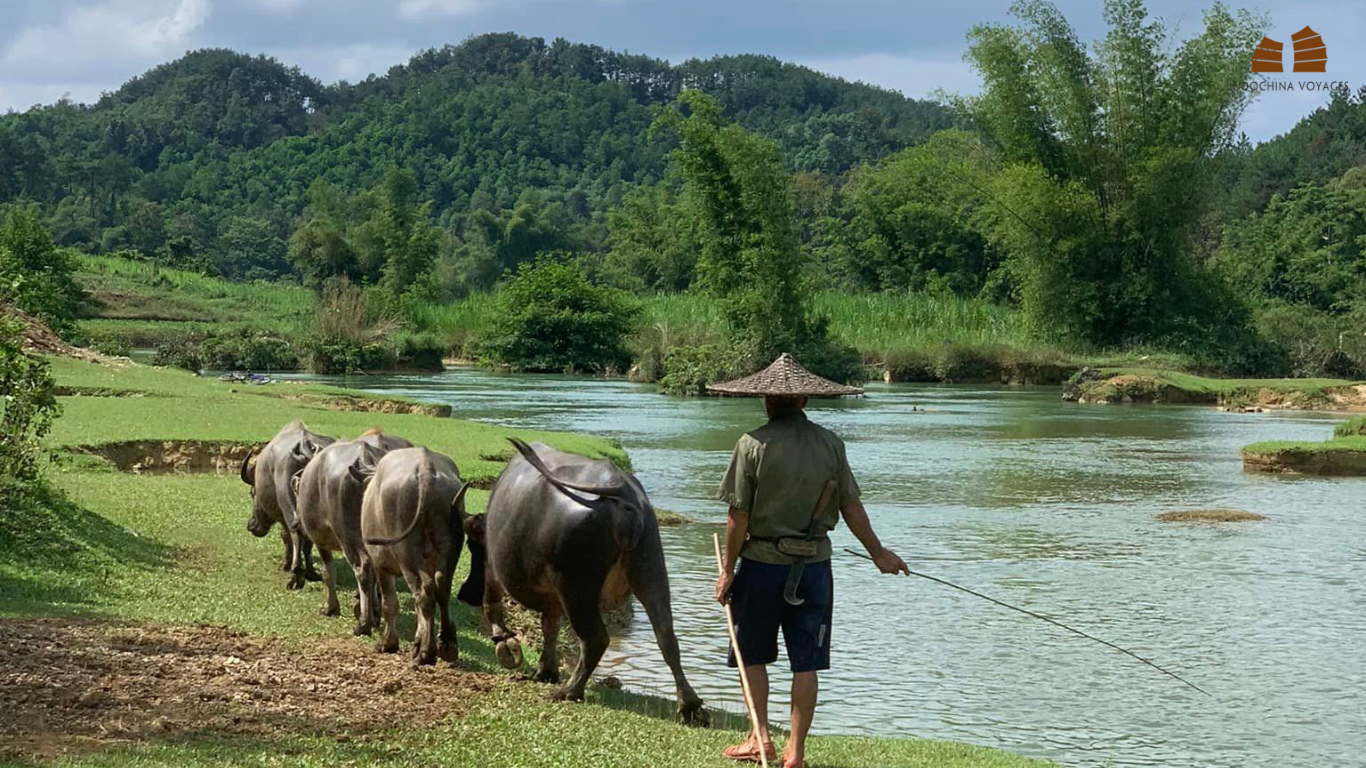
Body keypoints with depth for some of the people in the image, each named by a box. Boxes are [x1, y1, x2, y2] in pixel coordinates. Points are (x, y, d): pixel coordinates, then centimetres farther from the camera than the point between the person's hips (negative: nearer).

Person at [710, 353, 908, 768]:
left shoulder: (753, 445, -10)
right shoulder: (830, 443, -1)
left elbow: (738, 517, -10)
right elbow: (851, 506, 3)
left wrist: (728, 570, 0)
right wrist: (878, 553, 16)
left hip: (762, 563, -2)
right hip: (814, 566, 3)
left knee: (752, 655, 15)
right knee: (805, 662, 8)